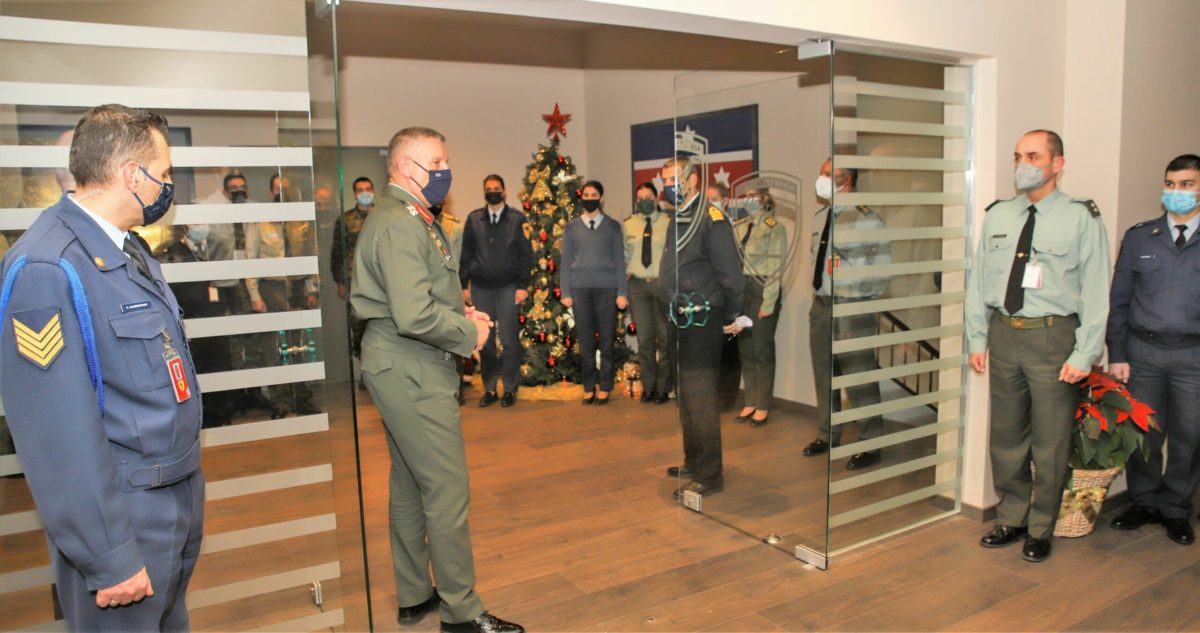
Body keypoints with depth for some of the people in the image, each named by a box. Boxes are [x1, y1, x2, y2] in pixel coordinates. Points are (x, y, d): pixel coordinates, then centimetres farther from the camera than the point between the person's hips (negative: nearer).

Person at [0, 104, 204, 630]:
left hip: (180, 502, 9)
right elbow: (60, 433, -24)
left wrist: (185, 495, 18)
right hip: (122, 517, -9)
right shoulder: (47, 269, -22)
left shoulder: (128, 251, 7)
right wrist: (109, 560, -20)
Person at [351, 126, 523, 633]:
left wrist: (460, 312, 6)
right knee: (447, 491, -2)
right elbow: (415, 316, -28)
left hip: (401, 369, 11)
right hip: (413, 373, -11)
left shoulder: (404, 218, 16)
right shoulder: (401, 224, -19)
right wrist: (469, 332, -13)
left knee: (409, 486, 18)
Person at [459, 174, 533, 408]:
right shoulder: (473, 219, 9)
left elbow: (526, 254, 1)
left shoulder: (517, 219, 3)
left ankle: (510, 389, 9)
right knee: (484, 340, 6)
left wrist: (523, 285, -6)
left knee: (509, 340, -2)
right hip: (480, 287, 2)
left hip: (508, 286, -2)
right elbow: (466, 254, 9)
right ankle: (489, 389, 15)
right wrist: (464, 284, 3)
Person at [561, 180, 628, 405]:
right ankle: (588, 387, 11)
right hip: (580, 289, 1)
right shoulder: (571, 227, 10)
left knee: (607, 340, 1)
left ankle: (604, 387, 9)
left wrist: (622, 292, -1)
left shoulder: (612, 226, 8)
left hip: (607, 288, -1)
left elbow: (620, 260, 6)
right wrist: (565, 292, 1)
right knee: (585, 340, 3)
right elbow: (566, 261, 9)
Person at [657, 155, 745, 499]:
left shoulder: (711, 219, -13)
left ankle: (709, 476, 4)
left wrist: (732, 316, -11)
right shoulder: (677, 220, 14)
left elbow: (730, 272, -15)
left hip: (702, 320, -9)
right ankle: (693, 461, 32)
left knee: (699, 398, -6)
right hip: (680, 319, 9)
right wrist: (671, 310, 14)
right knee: (685, 395, 18)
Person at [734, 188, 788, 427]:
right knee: (745, 348, 9)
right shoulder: (739, 226, 10)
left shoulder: (774, 228, -4)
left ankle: (763, 406, 11)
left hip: (762, 291, -5)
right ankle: (750, 402, 19)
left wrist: (768, 302, -13)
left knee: (762, 350, 1)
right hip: (740, 290, 5)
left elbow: (776, 267, -8)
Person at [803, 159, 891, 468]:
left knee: (859, 380, -1)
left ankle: (869, 446, 12)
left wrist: (858, 304, -10)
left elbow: (881, 269, -11)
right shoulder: (820, 217, 13)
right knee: (824, 376, 17)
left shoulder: (866, 219, -11)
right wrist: (818, 295, 13)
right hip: (820, 305, 8)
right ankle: (828, 435, 32)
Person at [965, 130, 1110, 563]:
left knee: (1050, 442, 6)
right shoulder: (997, 216, 8)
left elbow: (1095, 292, -5)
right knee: (1005, 436, 13)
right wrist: (977, 339, 6)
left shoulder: (1081, 219, -4)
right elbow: (978, 280, 10)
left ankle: (1040, 530, 23)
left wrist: (1084, 354, -10)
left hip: (1053, 337, -4)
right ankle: (1011, 519, 31)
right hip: (1003, 333, 4)